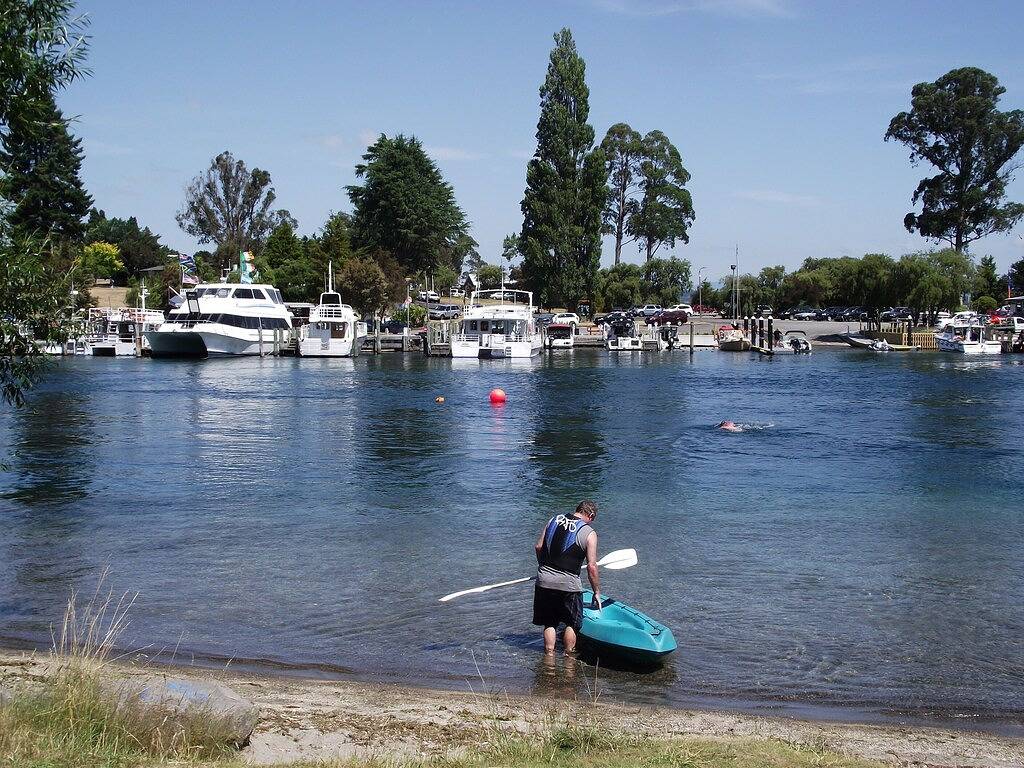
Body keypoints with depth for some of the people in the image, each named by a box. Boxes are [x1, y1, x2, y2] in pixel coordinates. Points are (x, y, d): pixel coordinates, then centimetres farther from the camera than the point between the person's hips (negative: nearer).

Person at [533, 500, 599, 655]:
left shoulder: (554, 520, 7)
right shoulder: (589, 533, -7)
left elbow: (538, 547, 11)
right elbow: (591, 567, -8)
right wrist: (597, 591, 3)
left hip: (544, 580, 4)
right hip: (568, 584, -4)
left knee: (549, 623, 16)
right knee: (571, 624, 15)